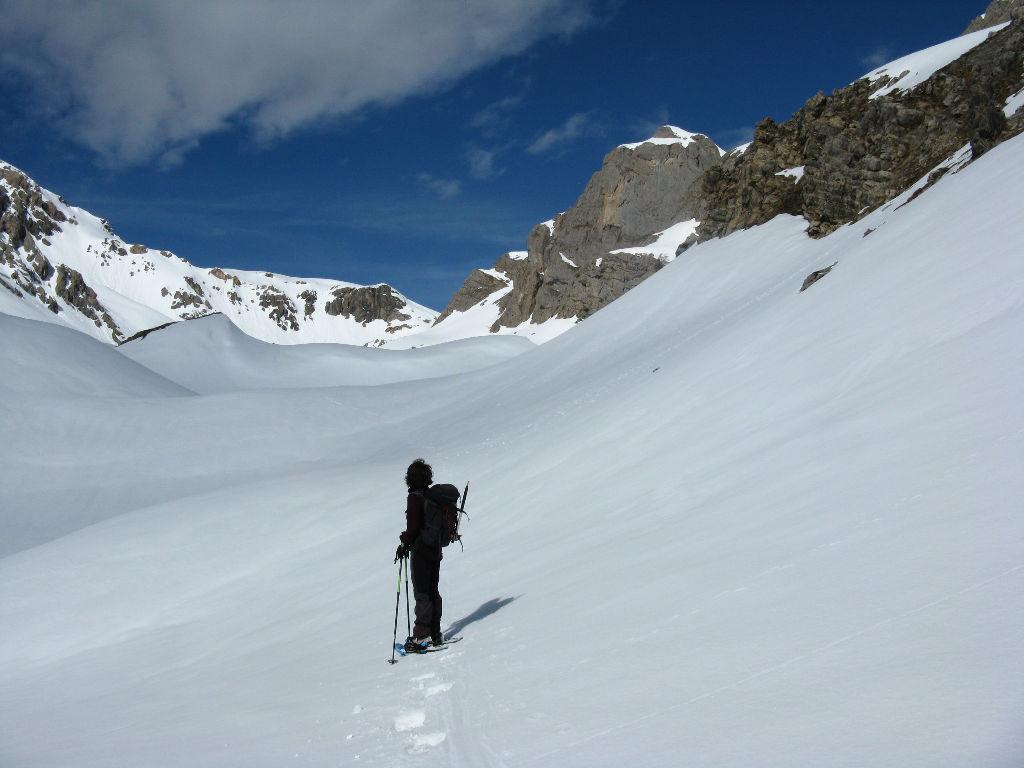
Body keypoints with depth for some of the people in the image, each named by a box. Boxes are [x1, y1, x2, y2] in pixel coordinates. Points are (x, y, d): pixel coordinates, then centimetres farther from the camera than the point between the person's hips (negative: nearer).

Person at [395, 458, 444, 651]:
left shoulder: (415, 497, -14)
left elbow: (413, 526, -18)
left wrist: (405, 545, -5)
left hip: (421, 550, -7)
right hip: (436, 548, 7)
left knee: (422, 593, -4)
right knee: (433, 591, 13)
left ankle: (422, 634, -3)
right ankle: (435, 633, 18)